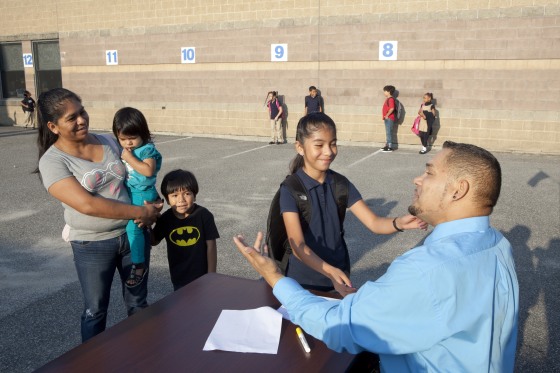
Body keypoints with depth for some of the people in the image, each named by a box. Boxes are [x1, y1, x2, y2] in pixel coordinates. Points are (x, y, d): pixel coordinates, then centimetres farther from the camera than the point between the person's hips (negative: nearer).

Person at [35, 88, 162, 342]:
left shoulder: (108, 141, 2)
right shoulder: (52, 162, -14)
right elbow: (87, 204, -23)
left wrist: (150, 207, -6)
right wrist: (139, 212, -22)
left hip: (133, 233, 4)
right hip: (93, 245, -4)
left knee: (138, 302, 17)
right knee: (95, 311, 11)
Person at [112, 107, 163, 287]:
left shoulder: (147, 149, -12)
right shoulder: (121, 150, 9)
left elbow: (148, 171, -26)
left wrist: (130, 158, -22)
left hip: (142, 195, -8)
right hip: (125, 193, 8)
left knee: (133, 227, -13)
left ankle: (139, 265, -1)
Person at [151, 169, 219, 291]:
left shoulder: (203, 215, -15)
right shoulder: (166, 219, -6)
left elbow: (211, 246, -10)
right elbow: (154, 241, 9)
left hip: (202, 276, -2)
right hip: (179, 278, 3)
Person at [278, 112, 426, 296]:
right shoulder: (290, 189, -17)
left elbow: (374, 223, -8)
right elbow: (298, 246, -25)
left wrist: (399, 223, -30)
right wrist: (330, 271, -41)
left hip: (339, 275, 4)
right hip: (304, 281, -4)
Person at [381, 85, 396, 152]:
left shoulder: (391, 99, -14)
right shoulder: (387, 99, 17)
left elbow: (392, 108, -25)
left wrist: (387, 115, -19)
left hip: (389, 118, -11)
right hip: (386, 118, 11)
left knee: (389, 132, -10)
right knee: (387, 132, 16)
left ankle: (390, 147, -9)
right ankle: (387, 145, 24)